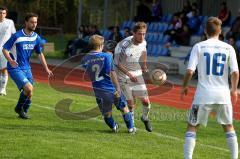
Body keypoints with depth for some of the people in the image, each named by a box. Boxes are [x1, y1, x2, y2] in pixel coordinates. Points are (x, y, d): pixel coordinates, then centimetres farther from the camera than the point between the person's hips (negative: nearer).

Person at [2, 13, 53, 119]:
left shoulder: (36, 37, 3)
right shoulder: (17, 36, -16)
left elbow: (40, 54, 15)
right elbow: (5, 49, -11)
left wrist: (46, 68, 9)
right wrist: (10, 60, -30)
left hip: (26, 68, 7)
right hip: (15, 68, -7)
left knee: (29, 92, 6)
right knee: (28, 88, -20)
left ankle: (23, 112, 28)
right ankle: (19, 108, 4)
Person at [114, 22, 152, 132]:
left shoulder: (143, 43, -9)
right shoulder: (124, 44, -26)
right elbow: (117, 63, -17)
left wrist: (144, 65, 25)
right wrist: (129, 74, -21)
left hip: (137, 74, 4)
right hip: (124, 76, -4)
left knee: (145, 101, -2)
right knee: (130, 104, -4)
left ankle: (145, 118, 27)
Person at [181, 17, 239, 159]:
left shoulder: (199, 47, -3)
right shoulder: (228, 48, 2)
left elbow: (190, 71, -9)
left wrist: (184, 87, 7)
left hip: (204, 94, -2)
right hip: (223, 94, 2)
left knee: (192, 126, 8)